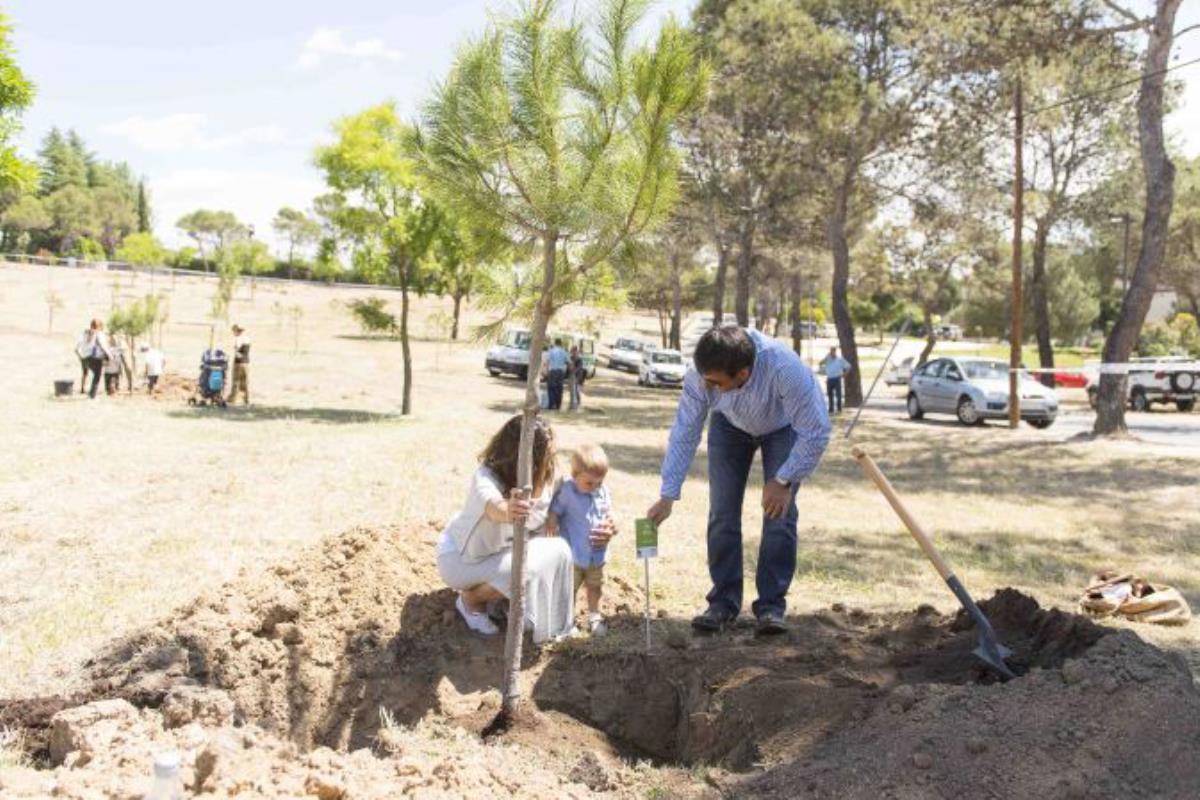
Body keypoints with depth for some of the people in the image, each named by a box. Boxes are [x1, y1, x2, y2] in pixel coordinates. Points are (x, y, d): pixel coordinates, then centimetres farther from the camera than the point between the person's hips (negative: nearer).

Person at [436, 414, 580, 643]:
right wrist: (508, 511, -82)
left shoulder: (540, 476, -15)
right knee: (524, 569, -30)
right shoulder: (486, 476, -35)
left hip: (500, 548, 6)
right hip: (461, 556, -6)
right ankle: (470, 599, 0)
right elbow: (493, 507, -58)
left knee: (558, 549, -14)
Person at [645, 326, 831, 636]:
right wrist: (668, 496, -26)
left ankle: (771, 604, -2)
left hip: (783, 428, -2)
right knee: (722, 512, -5)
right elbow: (684, 434, -25)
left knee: (779, 512, -13)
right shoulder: (700, 375, -34)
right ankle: (724, 601, 7)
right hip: (730, 426, 2)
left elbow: (816, 432, -32)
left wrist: (783, 481, -26)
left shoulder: (786, 370, -44)